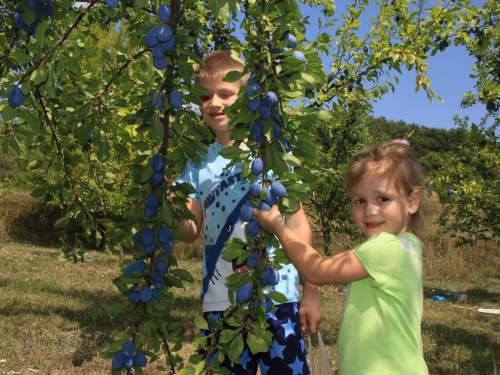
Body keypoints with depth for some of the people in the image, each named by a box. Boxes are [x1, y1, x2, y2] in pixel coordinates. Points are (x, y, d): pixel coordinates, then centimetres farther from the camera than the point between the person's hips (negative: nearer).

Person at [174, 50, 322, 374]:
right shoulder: (198, 163, 5)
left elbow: (299, 225, 0)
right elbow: (191, 233, 4)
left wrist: (311, 292, -3)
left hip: (277, 298, -2)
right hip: (221, 302, 3)